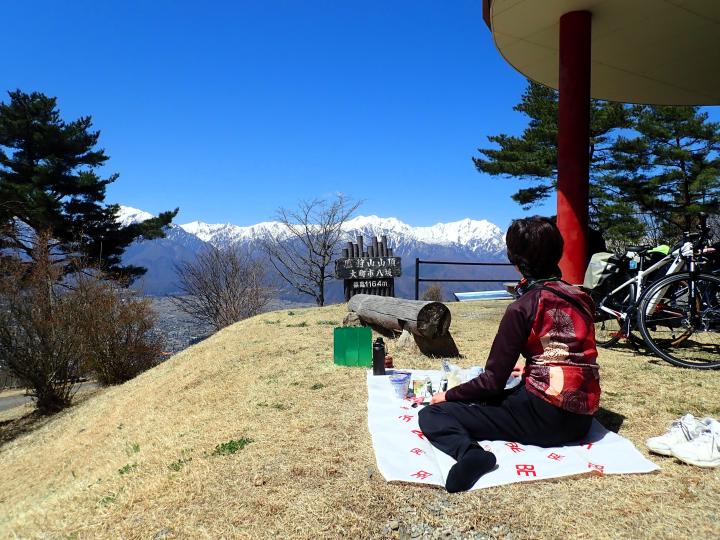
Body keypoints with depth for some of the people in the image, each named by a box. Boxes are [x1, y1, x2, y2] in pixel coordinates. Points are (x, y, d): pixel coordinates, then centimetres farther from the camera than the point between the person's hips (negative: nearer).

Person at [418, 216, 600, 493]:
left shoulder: (523, 307, -12)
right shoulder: (580, 297, 8)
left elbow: (492, 382, -11)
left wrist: (448, 395, 6)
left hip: (543, 417, -8)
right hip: (580, 419, 8)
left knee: (432, 414, -6)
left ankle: (469, 452, -33)